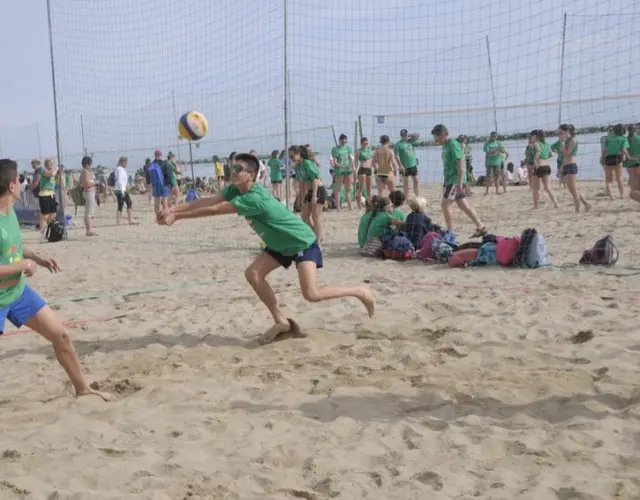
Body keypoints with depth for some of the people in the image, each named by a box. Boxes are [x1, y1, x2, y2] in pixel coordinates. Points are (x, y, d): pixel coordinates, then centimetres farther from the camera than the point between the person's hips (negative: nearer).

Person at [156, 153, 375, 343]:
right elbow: (208, 201, -10)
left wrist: (177, 216, -28)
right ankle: (281, 321, 8)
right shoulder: (235, 190, -5)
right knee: (253, 274, -4)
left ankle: (361, 291, 3)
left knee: (311, 294, -20)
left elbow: (215, 210, -33)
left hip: (303, 243, -9)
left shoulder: (254, 198, -33)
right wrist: (173, 208, -20)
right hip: (281, 244, 9)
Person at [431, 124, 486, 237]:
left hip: (455, 180, -9)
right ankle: (480, 227, 19)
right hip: (449, 179, 9)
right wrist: (445, 183, 21)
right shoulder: (445, 145, 13)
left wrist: (459, 183, -23)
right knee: (463, 204, 12)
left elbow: (461, 163, -20)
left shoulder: (453, 145, -15)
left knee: (445, 204, -9)